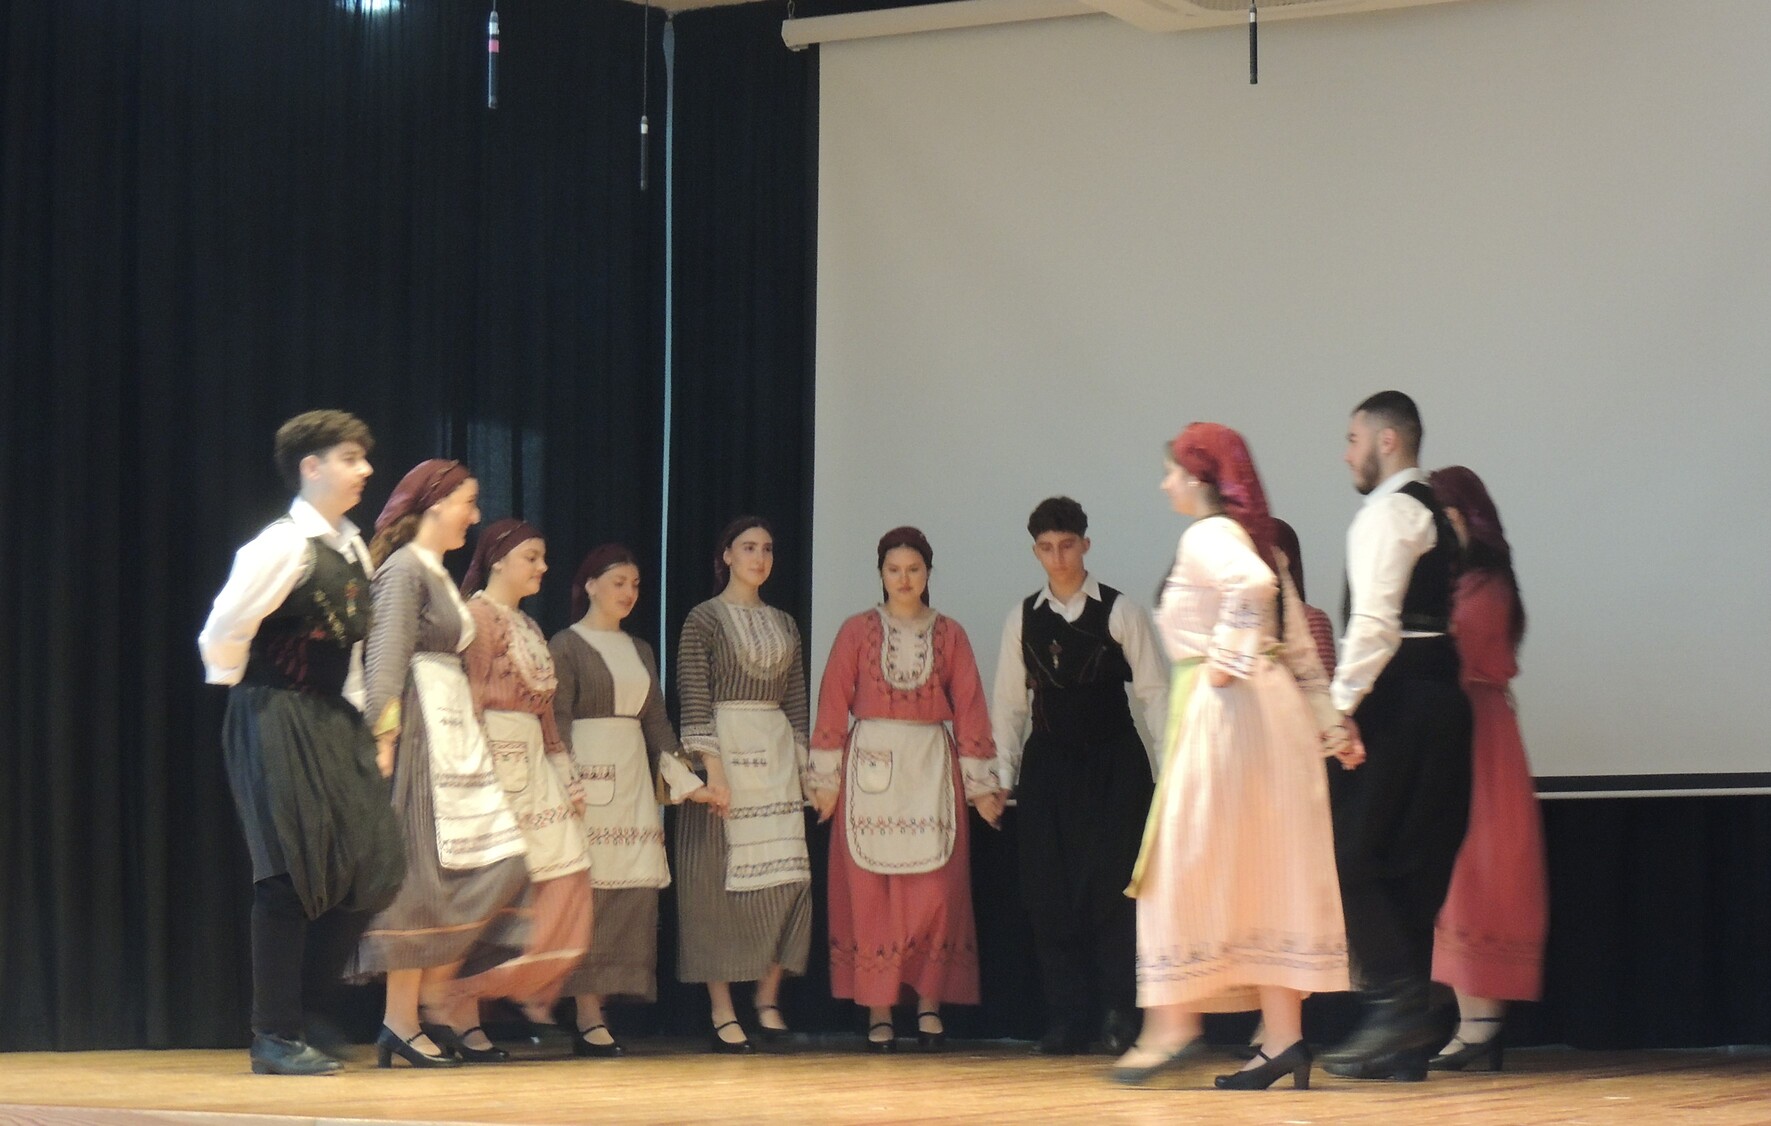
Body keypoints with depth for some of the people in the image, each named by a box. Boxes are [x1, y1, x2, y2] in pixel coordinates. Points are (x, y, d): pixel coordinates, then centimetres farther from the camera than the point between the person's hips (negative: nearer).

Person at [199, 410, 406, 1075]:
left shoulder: (354, 550, 11)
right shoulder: (285, 545, -14)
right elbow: (223, 632, -17)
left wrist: (352, 708, 17)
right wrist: (241, 690, -2)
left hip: (334, 721, 8)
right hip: (275, 721, -8)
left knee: (374, 865, 0)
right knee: (291, 872, -7)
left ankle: (311, 1001, 15)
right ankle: (275, 1038, 1)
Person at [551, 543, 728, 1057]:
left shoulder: (640, 651, 19)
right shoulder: (567, 645, 0)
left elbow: (657, 721, 17)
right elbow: (557, 720, -7)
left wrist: (688, 782, 10)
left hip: (634, 779, 6)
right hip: (589, 778, -6)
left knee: (636, 892, -2)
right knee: (590, 893, -9)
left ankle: (597, 1008, 2)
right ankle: (588, 1017, -8)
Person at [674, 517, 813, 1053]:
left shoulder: (784, 624, 15)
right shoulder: (705, 619, -2)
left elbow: (795, 699, 16)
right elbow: (693, 698, -8)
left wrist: (800, 762, 8)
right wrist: (710, 764, -16)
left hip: (776, 753, 5)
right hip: (726, 749, -5)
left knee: (786, 876, -3)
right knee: (720, 881, -5)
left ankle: (768, 1000, 6)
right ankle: (722, 1014, -4)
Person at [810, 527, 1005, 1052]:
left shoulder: (949, 634, 8)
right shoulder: (857, 631, 5)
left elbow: (970, 710, 7)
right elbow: (832, 706, 3)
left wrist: (981, 785, 3)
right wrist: (825, 779, -3)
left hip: (932, 768, 1)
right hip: (870, 767, -1)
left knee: (936, 890, -6)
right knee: (869, 891, -3)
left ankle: (929, 1004, 2)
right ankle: (878, 1013, 1)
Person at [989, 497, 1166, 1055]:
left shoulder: (1119, 612, -2)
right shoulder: (1023, 618, 7)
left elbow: (1154, 691, -3)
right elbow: (1009, 701, 11)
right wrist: (1004, 776, 6)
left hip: (1114, 763, -3)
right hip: (1048, 764, 3)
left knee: (1111, 888, -8)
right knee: (1050, 896, 1)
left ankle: (1119, 1015, -2)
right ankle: (1066, 1020, 6)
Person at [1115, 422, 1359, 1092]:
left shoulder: (1207, 537, -8)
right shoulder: (1252, 539, 18)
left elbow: (1252, 585, -31)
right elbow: (1299, 647, 17)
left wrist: (1228, 655, -19)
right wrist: (1329, 724, 17)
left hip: (1222, 709, -9)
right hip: (1274, 709, 9)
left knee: (1187, 862, -1)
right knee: (1264, 876, 6)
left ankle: (1173, 1026, 2)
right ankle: (1284, 1038, 4)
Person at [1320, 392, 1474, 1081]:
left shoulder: (1388, 512, -8)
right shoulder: (1437, 515, 20)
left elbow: (1375, 619, -20)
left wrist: (1341, 702, -18)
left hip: (1396, 702, -9)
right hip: (1441, 700, 9)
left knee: (1350, 856, -8)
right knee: (1412, 867, 8)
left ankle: (1397, 1003, -16)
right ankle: (1407, 1044, 8)